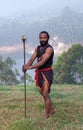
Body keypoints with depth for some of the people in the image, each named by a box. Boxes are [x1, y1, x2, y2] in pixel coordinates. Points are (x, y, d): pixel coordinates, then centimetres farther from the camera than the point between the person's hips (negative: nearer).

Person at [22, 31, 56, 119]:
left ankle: (47, 115, 1)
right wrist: (26, 66, -25)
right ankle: (52, 108, 38)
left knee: (45, 94, -10)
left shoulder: (49, 49, -15)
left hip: (47, 72, -8)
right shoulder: (37, 48, 9)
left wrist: (30, 67, -33)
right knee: (41, 92, 20)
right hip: (39, 72, 9)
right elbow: (32, 58, -4)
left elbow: (43, 62, -25)